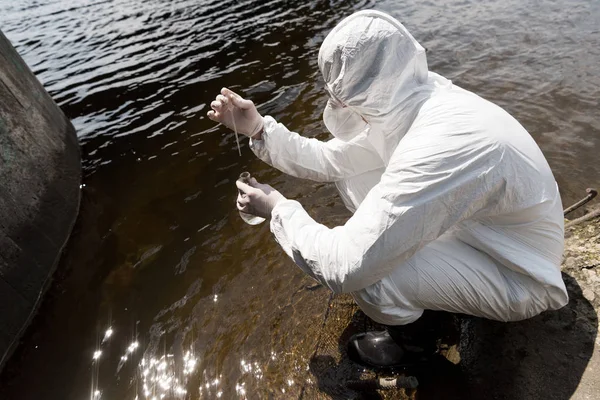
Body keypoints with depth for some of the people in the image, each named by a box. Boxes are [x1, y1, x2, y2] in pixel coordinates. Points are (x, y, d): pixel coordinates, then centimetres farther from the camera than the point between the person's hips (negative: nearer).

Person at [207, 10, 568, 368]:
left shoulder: (438, 149, -40)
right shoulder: (403, 102, -12)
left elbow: (344, 269, -38)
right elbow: (331, 160, -3)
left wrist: (278, 209, -22)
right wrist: (258, 128, -10)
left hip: (516, 276, -7)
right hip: (481, 229, 7)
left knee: (365, 275, -29)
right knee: (353, 176, 1)